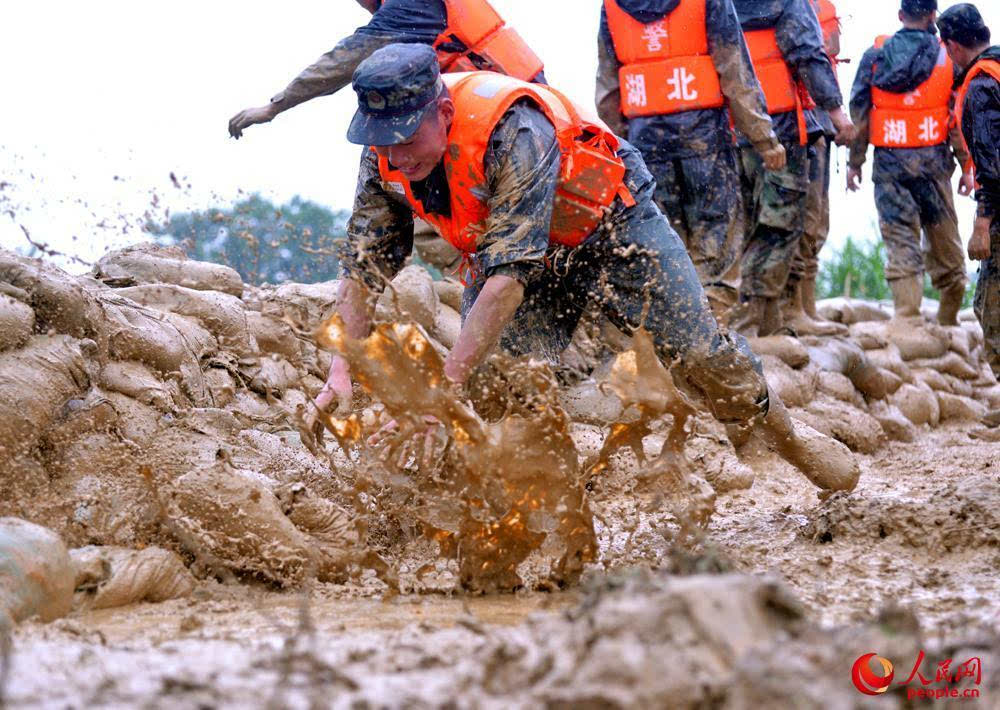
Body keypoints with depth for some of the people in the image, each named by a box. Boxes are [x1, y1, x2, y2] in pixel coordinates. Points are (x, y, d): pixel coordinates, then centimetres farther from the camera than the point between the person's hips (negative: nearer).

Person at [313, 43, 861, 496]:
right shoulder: (385, 157, -22)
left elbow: (510, 277, -46)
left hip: (608, 224, -5)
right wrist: (342, 372, -27)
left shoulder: (510, 130, -42)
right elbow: (361, 270, -14)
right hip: (507, 243, 5)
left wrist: (443, 385, -49)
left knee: (702, 354, 2)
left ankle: (788, 436, 28)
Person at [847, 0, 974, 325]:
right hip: (933, 159, 0)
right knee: (944, 239, 11)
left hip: (889, 162, 0)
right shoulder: (946, 57, 0)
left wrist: (854, 162, 9)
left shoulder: (875, 56, 3)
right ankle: (948, 319, 18)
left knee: (900, 240, 0)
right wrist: (967, 166, 5)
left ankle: (907, 314, -11)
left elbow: (859, 112, 2)